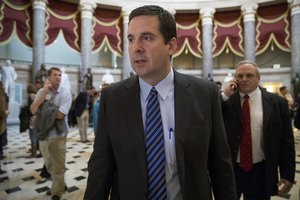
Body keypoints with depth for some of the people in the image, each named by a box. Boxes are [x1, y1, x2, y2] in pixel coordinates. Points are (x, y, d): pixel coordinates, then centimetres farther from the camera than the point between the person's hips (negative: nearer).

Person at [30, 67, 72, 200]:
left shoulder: (65, 93, -13)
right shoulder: (41, 92, 1)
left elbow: (60, 115, -21)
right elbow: (33, 110, -13)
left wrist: (43, 111, -9)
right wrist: (44, 93, -18)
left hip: (57, 135, -5)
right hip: (43, 134, 5)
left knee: (58, 166, 8)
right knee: (49, 165, 22)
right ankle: (59, 185, 45)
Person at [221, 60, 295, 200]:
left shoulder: (277, 103, -5)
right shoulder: (226, 101, -4)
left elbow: (286, 141, -1)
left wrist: (288, 174, -2)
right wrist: (224, 96, -18)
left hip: (260, 172, 0)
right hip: (228, 170, 1)